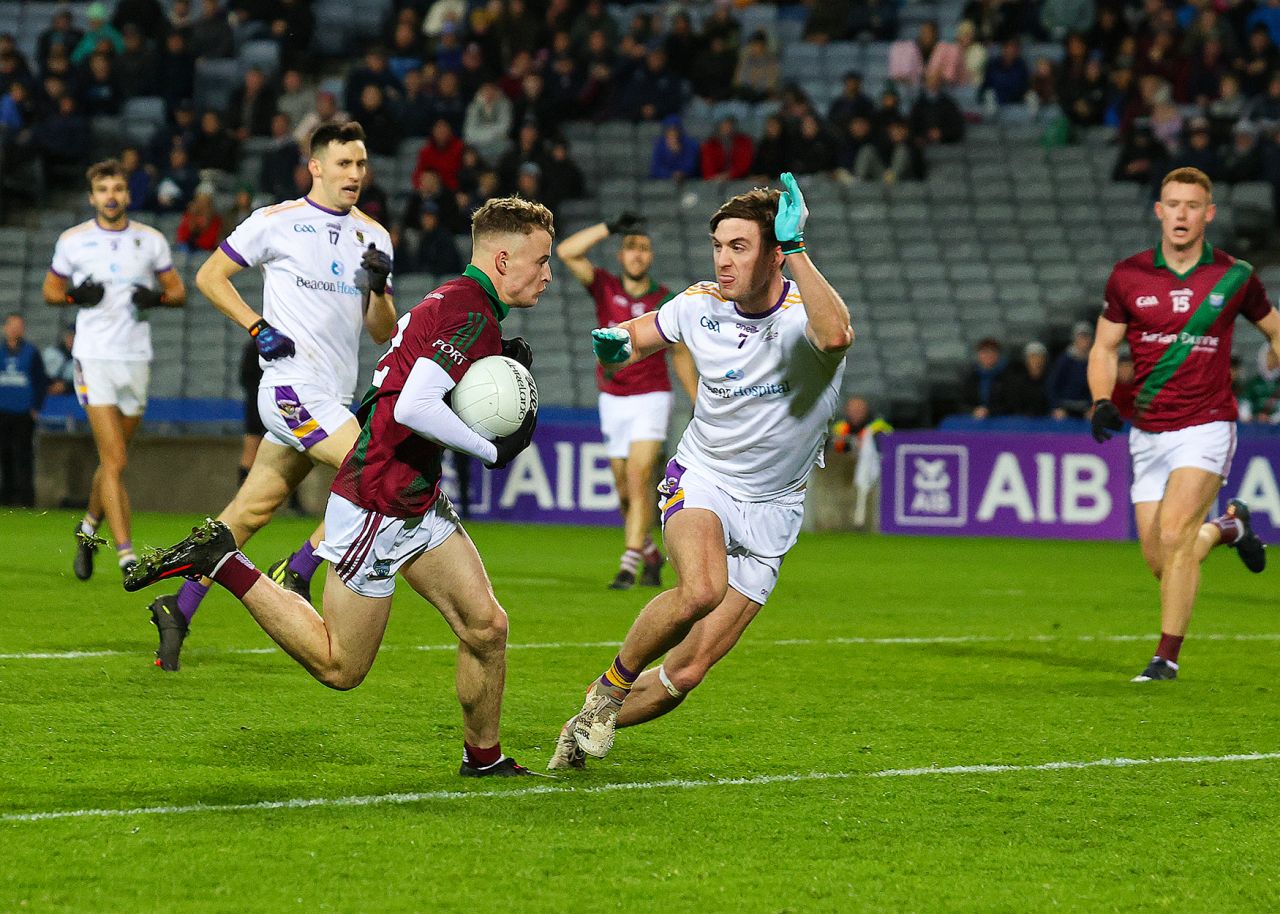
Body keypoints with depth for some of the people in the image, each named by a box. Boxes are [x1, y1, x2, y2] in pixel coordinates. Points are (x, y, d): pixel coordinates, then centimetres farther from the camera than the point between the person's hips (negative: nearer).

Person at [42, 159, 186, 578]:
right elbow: (50, 291, 11)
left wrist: (157, 297, -10)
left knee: (113, 459, 12)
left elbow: (178, 292, 12)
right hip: (94, 357, -3)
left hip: (136, 357, 3)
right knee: (115, 460, -13)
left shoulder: (151, 240, 5)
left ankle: (89, 528, 37)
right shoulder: (72, 240, 1)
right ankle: (126, 553, -15)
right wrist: (76, 295, -10)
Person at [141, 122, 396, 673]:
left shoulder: (373, 237, 13)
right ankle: (295, 575, -8)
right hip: (292, 385, -6)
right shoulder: (276, 222, -2)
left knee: (252, 510, 7)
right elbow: (210, 276, 5)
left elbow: (383, 333, 14)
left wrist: (379, 287, -7)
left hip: (332, 397, 6)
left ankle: (178, 610, 14)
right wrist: (258, 328, -7)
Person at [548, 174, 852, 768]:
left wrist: (797, 248, -49)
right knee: (701, 590, -34)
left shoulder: (806, 312, -19)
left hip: (770, 510, 0)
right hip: (699, 479, 0)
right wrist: (614, 342, -11)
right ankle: (614, 682, -8)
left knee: (686, 674, -3)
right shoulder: (699, 305, -6)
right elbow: (636, 338, 13)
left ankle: (587, 726, 24)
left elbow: (835, 335, -45)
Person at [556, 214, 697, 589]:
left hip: (651, 399, -3)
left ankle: (629, 565, -19)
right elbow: (566, 251, -16)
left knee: (638, 480, -17)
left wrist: (700, 406, 5)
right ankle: (651, 554, 30)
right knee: (624, 491, 8)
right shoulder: (604, 287, -3)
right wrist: (611, 227, -19)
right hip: (613, 400, 3)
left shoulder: (666, 302, -7)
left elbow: (681, 355, 4)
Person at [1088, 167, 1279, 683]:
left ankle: (1168, 655, -9)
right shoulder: (1128, 277, 0)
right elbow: (1103, 349, 9)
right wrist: (1102, 401, -9)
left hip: (1206, 426, -3)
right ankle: (1228, 526, 36)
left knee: (1174, 536, -21)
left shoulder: (1234, 277, -3)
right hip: (1148, 432, 3)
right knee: (1160, 562, 4)